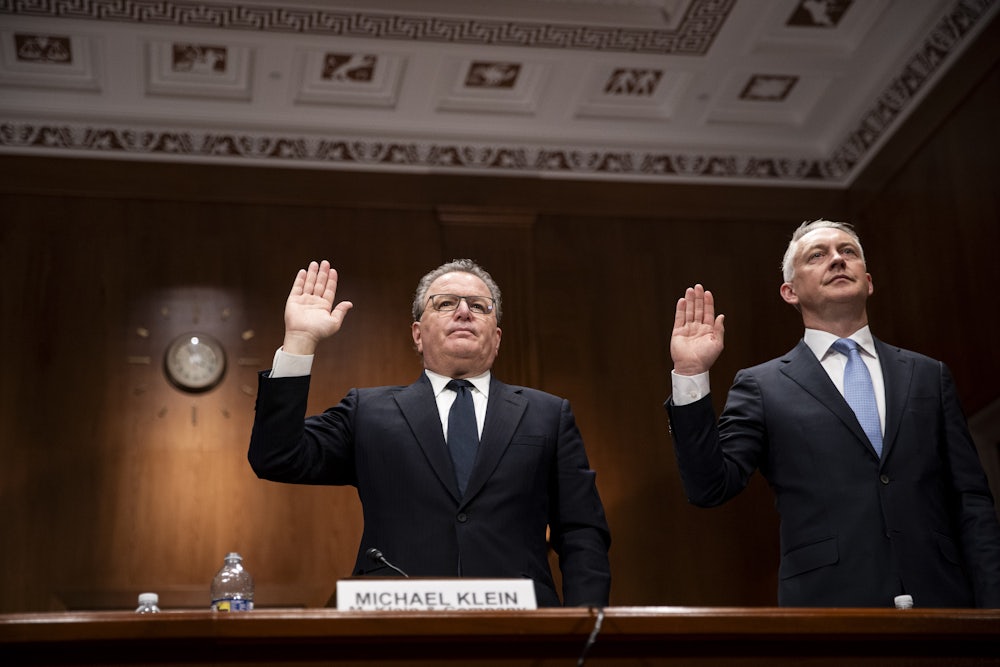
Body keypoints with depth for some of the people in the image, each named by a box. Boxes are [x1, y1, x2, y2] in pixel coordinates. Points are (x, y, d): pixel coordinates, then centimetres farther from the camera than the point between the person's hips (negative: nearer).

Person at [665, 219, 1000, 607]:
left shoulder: (928, 376, 13)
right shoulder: (762, 387, 5)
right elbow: (709, 488, -4)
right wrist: (691, 375, -11)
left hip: (938, 601, 2)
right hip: (827, 604, -2)